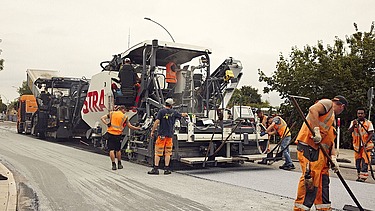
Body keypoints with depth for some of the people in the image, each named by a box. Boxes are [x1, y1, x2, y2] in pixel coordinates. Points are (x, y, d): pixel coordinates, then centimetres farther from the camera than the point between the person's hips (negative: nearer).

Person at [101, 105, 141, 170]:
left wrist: (107, 124, -3)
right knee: (118, 150, 15)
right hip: (118, 134, 0)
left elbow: (102, 118, 4)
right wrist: (137, 128, 13)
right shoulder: (124, 117, 2)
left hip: (110, 133, 1)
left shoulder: (112, 113, 9)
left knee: (111, 149, 3)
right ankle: (119, 164, 23)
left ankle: (113, 165, 3)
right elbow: (130, 126, 2)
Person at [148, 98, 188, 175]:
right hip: (170, 135, 3)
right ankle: (166, 169, 11)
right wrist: (185, 114, 48)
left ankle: (155, 169, 0)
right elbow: (181, 114, 25)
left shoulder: (161, 111, -5)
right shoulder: (174, 112, 5)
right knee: (167, 153, 9)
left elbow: (157, 122, -12)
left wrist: (152, 131, -5)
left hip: (161, 134, -3)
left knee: (158, 152, 1)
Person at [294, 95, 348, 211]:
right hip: (309, 146, -10)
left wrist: (333, 158, 9)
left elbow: (331, 141, 23)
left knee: (323, 179, 11)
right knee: (311, 178, -15)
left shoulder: (333, 118, 30)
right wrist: (316, 130, -24)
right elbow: (313, 110, -19)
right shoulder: (327, 103, 4)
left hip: (321, 150, 10)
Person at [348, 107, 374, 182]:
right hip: (357, 145, 3)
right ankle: (359, 175, 22)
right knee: (357, 161, 10)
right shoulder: (353, 122, 3)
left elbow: (371, 134, -7)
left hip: (366, 145, -3)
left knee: (365, 161, -8)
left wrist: (366, 142, -19)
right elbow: (349, 131, -11)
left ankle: (363, 177, -7)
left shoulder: (368, 123, -4)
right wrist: (354, 125, -29)